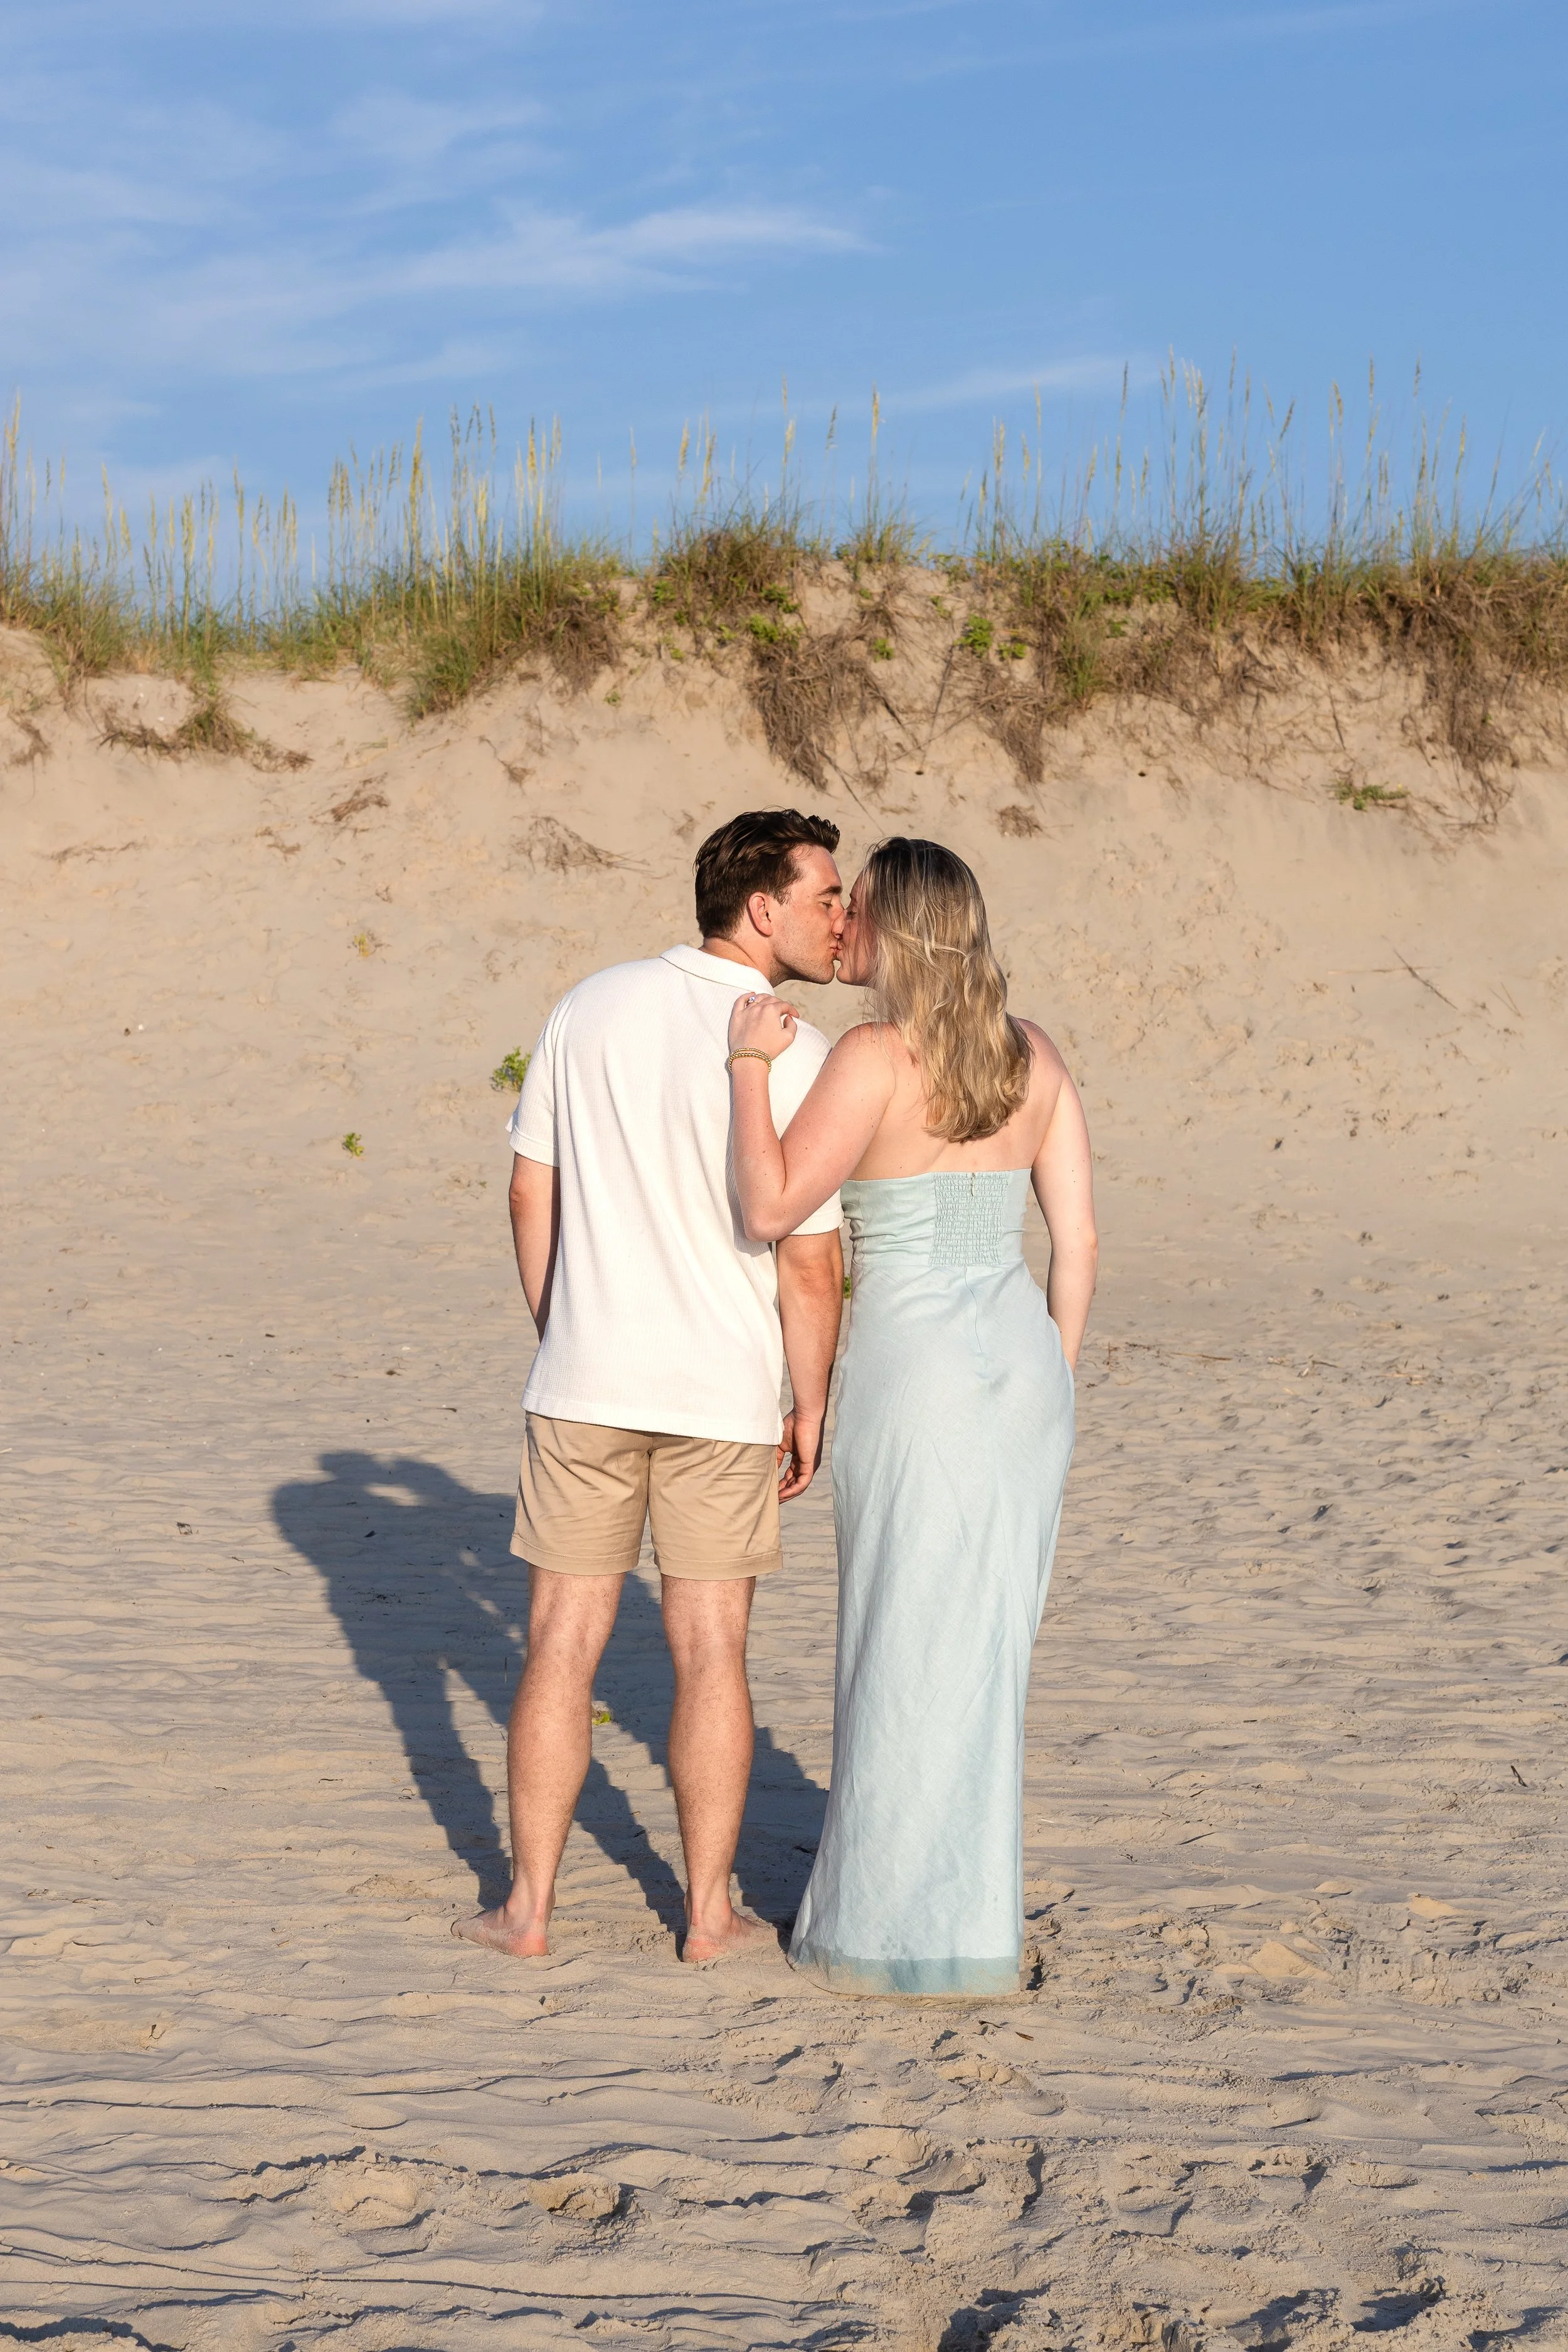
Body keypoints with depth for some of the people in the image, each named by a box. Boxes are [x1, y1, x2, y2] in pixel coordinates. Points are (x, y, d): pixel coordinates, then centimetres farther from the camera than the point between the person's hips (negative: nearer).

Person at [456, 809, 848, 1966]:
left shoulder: (591, 1007, -2)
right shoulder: (794, 1055, -13)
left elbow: (531, 1191, 4)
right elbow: (810, 1265, -12)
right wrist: (812, 1410, 2)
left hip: (584, 1387, 2)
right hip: (724, 1395, -2)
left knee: (562, 1647, 10)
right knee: (710, 1653, 9)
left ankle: (530, 1906, 16)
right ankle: (711, 1910, 17)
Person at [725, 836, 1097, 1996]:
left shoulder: (875, 1058, -13)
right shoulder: (1037, 1055, 5)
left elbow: (771, 1211, -19)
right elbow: (1080, 1237, 6)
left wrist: (750, 1064, -10)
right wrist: (1049, 1386, 15)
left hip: (915, 1369, -6)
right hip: (1023, 1361, 6)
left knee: (908, 1650, 4)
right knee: (985, 1640, 16)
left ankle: (907, 1936, 12)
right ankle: (970, 1907, 26)